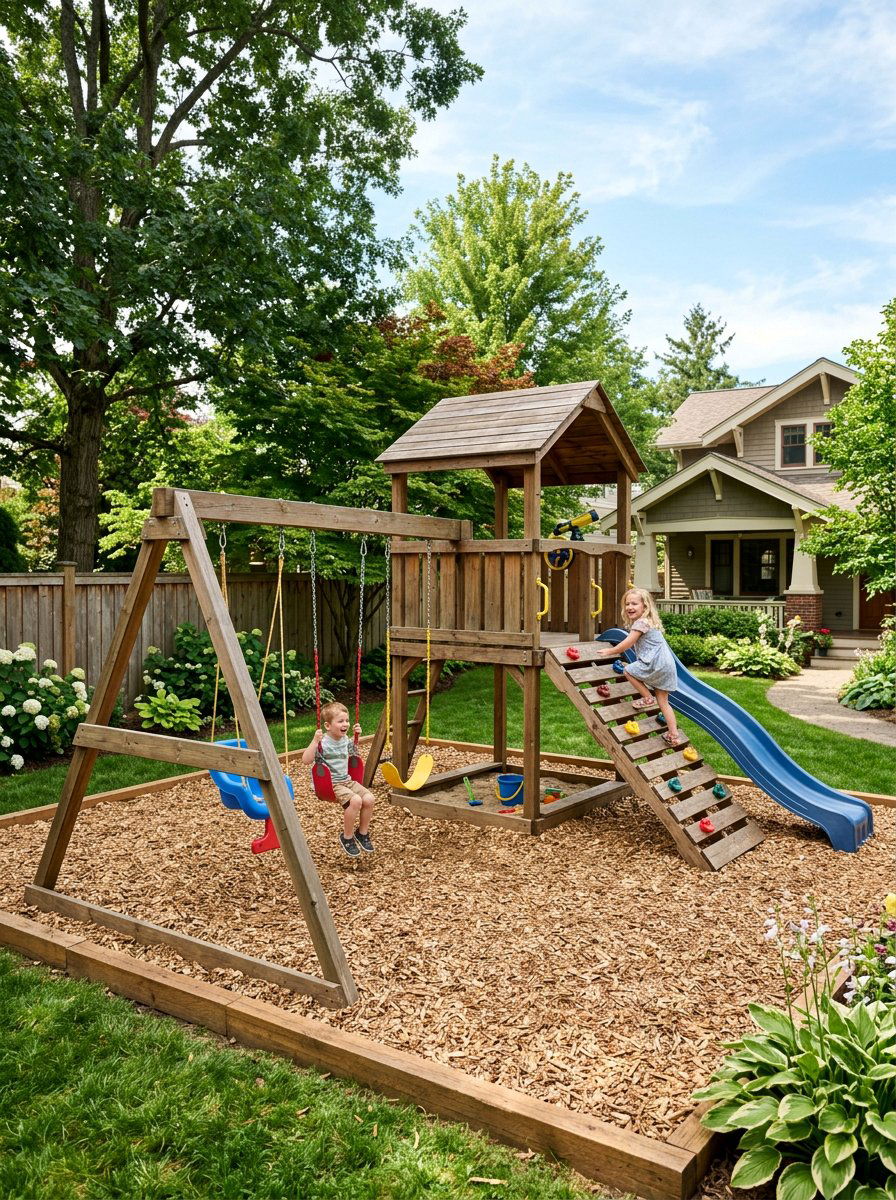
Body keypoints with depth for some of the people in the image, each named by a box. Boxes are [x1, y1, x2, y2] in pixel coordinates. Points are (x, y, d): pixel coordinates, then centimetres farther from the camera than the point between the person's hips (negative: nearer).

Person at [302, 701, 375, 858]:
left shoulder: (345, 739, 7)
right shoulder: (322, 743, -16)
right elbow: (306, 760, -25)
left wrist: (356, 735, 16)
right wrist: (315, 741, -33)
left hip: (347, 780, 7)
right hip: (330, 784, -7)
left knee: (368, 798, -14)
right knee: (355, 800, -29)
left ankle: (362, 833, 9)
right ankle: (347, 837, -7)